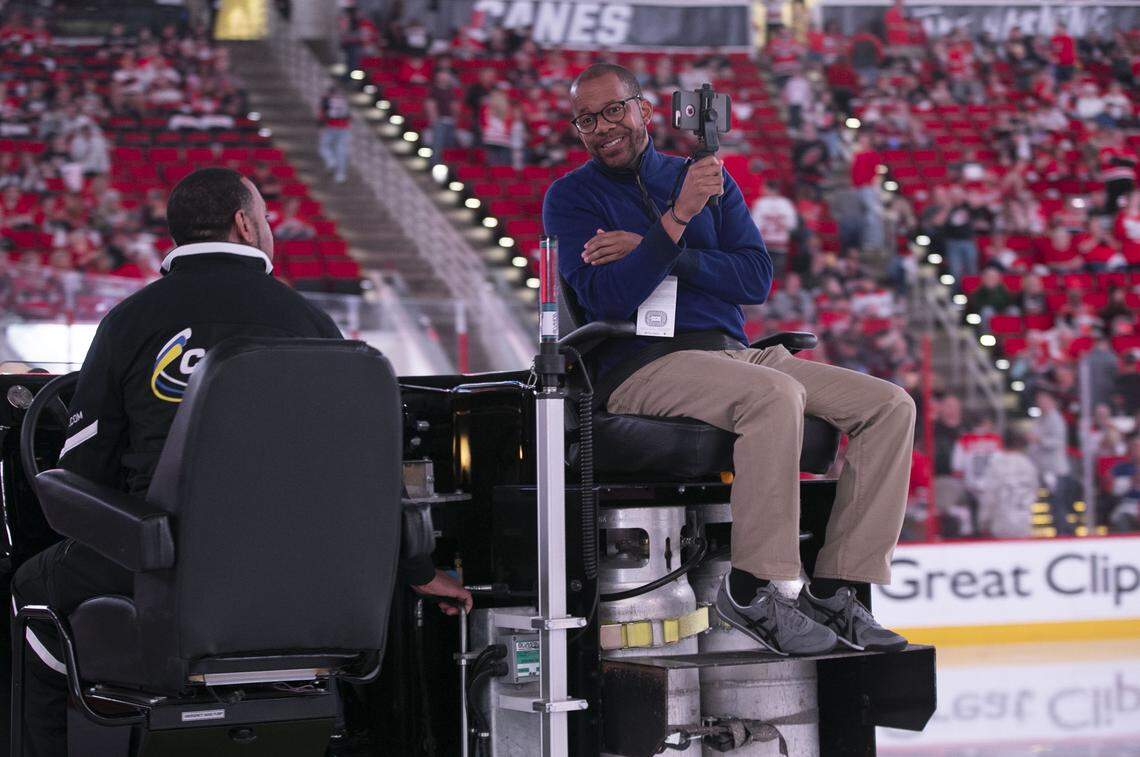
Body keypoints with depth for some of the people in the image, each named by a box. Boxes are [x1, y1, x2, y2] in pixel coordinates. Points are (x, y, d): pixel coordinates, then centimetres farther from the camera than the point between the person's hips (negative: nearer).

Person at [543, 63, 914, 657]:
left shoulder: (707, 178, 18)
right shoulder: (571, 196, 6)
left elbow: (756, 278, 5)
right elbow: (606, 298, -11)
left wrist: (652, 253, -6)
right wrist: (677, 218, -19)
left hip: (731, 351, 6)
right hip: (642, 365, -6)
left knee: (890, 405, -11)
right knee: (776, 394, -35)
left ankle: (834, 588, -13)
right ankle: (755, 589, -28)